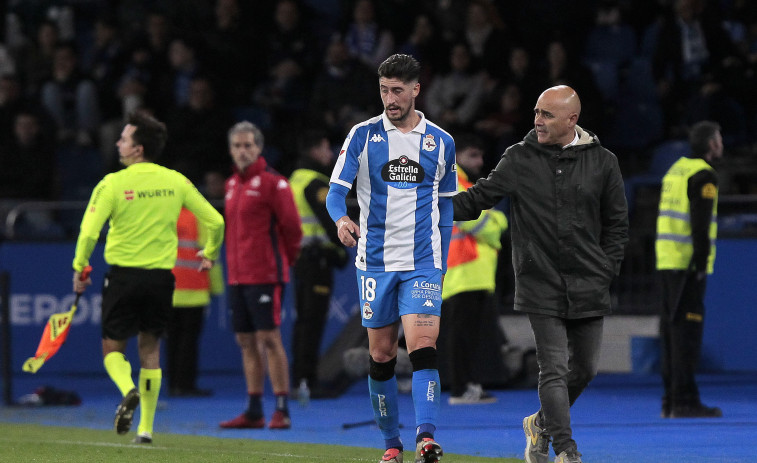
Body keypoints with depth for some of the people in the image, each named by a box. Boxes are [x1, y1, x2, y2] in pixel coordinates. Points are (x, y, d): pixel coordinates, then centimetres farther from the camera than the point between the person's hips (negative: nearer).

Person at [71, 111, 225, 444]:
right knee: (150, 349, 15)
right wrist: (210, 254, 24)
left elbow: (89, 232, -16)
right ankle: (146, 427, 12)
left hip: (124, 275, -3)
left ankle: (128, 390, -20)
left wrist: (80, 267, -1)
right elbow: (215, 222, 6)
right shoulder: (176, 182, 1)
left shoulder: (113, 183, -10)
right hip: (161, 276, 3)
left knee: (112, 348, 11)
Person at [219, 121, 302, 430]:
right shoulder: (232, 184, 15)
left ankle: (282, 410, -6)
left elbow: (291, 226, -7)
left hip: (265, 274, -8)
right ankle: (254, 411, 14)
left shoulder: (271, 182, -8)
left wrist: (285, 260, 3)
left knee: (269, 338, -9)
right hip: (238, 275, 8)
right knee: (246, 341, 9)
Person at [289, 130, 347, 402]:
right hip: (318, 255, -9)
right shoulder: (316, 183, -13)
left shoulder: (295, 180, 17)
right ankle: (308, 381, -14)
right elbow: (329, 219, -19)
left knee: (303, 319, 13)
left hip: (299, 255, 9)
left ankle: (299, 379, 15)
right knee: (313, 320, -10)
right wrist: (341, 248, -9)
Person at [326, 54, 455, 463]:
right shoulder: (362, 136, 2)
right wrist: (341, 219, -27)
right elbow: (336, 190, -4)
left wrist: (441, 262, 11)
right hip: (375, 260, 1)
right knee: (380, 354, 5)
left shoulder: (441, 142, 7)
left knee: (422, 348, -17)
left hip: (423, 261, -1)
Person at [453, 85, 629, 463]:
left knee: (583, 370, 11)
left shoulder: (602, 162, 3)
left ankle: (541, 424, 35)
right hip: (540, 286, -2)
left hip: (588, 288, 2)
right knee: (554, 369, -11)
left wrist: (604, 273, 1)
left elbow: (616, 223, 9)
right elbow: (480, 197, 4)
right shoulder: (519, 159, 0)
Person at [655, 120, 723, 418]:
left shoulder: (675, 170, 17)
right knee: (688, 328, -8)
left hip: (667, 260, 9)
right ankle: (684, 401, -10)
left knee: (672, 327, 10)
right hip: (688, 263, -9)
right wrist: (701, 265, -17)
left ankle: (671, 400, 11)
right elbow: (700, 223, -17)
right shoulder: (704, 176, -10)